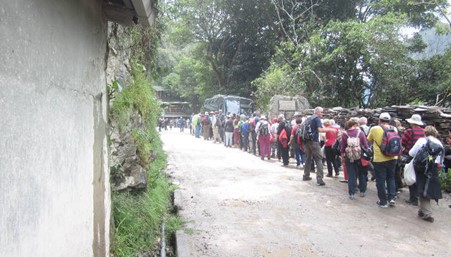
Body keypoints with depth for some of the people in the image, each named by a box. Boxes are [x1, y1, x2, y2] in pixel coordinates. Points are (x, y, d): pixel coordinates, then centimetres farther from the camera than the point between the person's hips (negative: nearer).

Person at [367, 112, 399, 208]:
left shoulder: (374, 129, -11)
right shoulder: (394, 129, 0)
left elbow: (370, 140, 5)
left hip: (379, 159, -4)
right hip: (392, 158, 4)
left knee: (381, 180, 6)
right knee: (391, 178, 21)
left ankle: (383, 201, 13)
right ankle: (391, 198, 17)